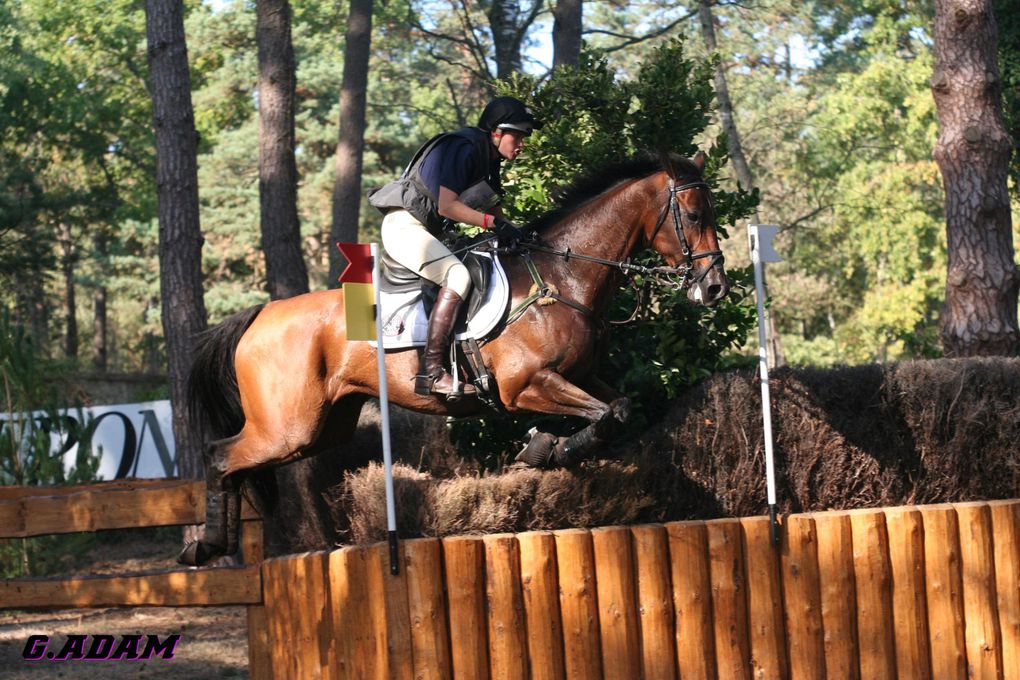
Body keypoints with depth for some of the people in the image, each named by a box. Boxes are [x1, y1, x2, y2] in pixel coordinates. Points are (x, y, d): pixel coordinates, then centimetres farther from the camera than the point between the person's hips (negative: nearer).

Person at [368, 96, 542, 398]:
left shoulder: (488, 159, 14)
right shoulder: (463, 149, -16)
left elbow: (493, 211, 18)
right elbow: (446, 206, -23)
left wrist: (511, 231, -1)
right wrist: (494, 223, -27)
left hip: (426, 231, 11)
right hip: (405, 226, -11)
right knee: (458, 276, -30)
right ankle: (431, 372, -35)